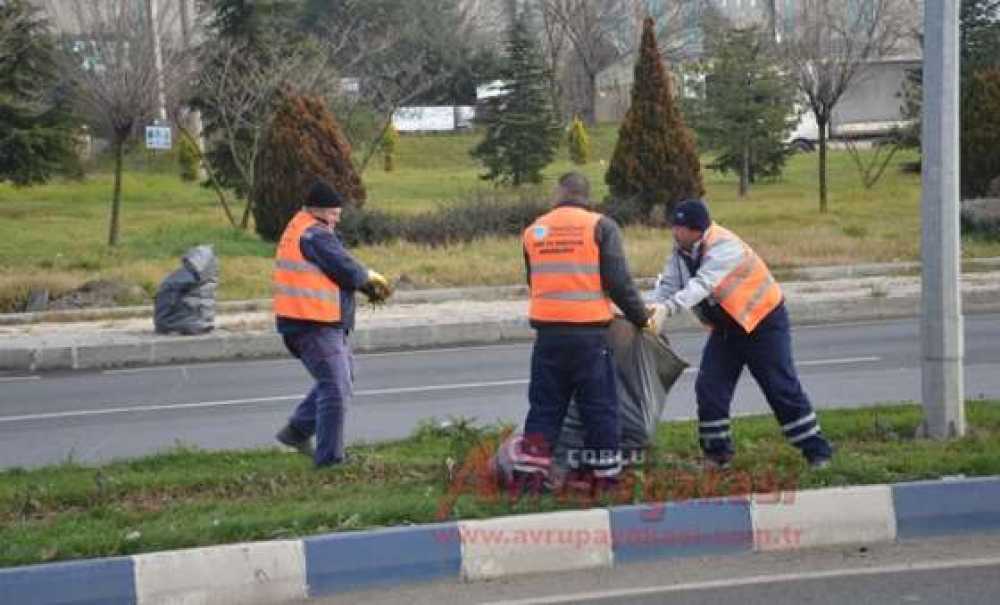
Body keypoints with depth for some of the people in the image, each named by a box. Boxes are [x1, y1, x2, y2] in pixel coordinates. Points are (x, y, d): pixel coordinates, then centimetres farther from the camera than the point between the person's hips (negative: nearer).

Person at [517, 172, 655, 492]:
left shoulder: (534, 231, 12)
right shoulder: (600, 227, -2)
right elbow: (618, 281, -8)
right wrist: (641, 317, 4)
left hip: (548, 331, 4)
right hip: (589, 333, -4)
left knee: (544, 408, 11)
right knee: (600, 408, 6)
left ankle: (528, 477, 9)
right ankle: (602, 477, 8)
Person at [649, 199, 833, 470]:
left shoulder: (724, 246, -30)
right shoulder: (681, 250, -4)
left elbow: (703, 284, -43)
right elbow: (669, 284, -10)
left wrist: (668, 307, -54)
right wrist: (652, 310, -30)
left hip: (763, 320, -8)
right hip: (726, 327, 8)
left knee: (782, 389, -6)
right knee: (709, 387, 0)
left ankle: (817, 452, 2)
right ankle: (717, 453, 11)